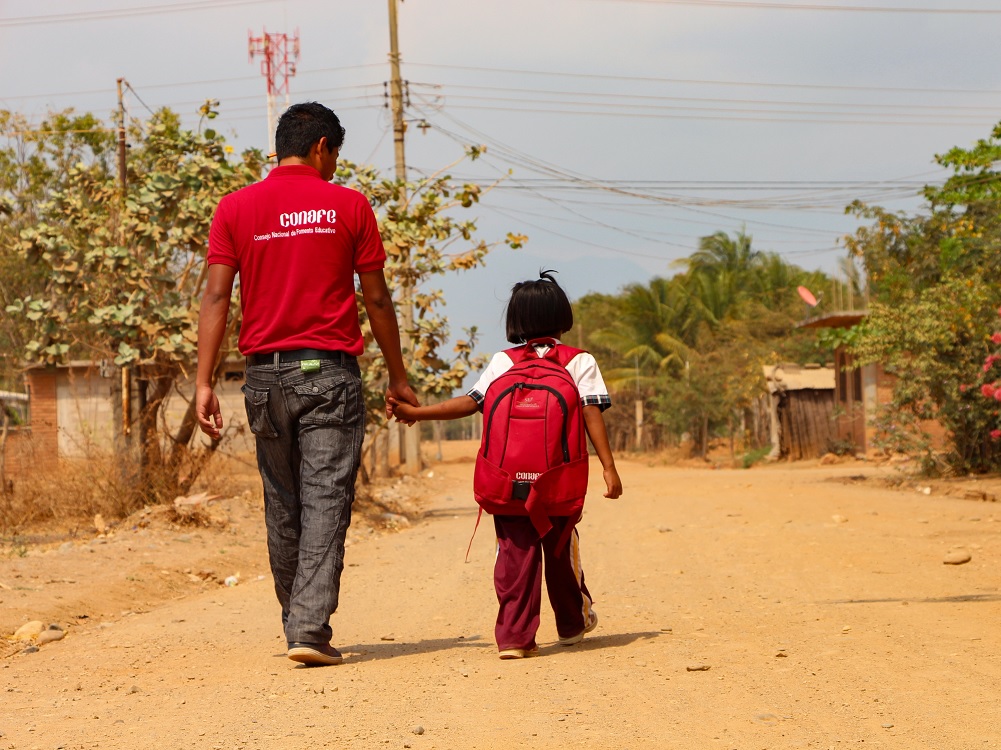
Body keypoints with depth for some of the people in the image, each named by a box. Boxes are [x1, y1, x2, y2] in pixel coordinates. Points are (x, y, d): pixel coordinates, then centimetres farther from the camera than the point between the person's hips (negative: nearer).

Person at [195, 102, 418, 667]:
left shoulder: (236, 208, 5)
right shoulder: (348, 205, 1)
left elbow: (216, 297, -2)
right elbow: (377, 298, 4)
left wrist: (204, 383, -3)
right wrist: (398, 377, 12)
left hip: (266, 373, 3)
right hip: (330, 371, -3)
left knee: (283, 508, 13)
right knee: (325, 503, -4)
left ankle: (298, 624, 23)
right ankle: (311, 628, -13)